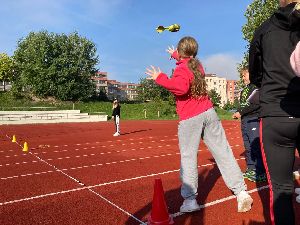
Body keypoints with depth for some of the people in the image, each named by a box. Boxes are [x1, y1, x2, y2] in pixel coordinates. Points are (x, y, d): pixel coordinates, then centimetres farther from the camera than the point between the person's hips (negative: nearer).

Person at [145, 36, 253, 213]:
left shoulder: (181, 68, -5)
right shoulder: (197, 64, 16)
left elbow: (181, 87, -24)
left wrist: (160, 78, -14)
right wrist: (175, 55, 56)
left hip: (190, 118, -6)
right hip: (209, 112, 6)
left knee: (188, 157, 1)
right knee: (223, 152, 6)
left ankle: (190, 199, 2)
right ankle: (241, 192, 9)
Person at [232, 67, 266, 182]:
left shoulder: (257, 86, -7)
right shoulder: (244, 90, 19)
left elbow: (255, 103, -17)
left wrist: (241, 112, -14)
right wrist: (238, 113, 4)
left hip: (254, 119, -9)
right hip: (244, 120, 9)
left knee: (256, 147, -9)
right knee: (248, 147, 13)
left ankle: (261, 173, 0)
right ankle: (251, 170, 23)